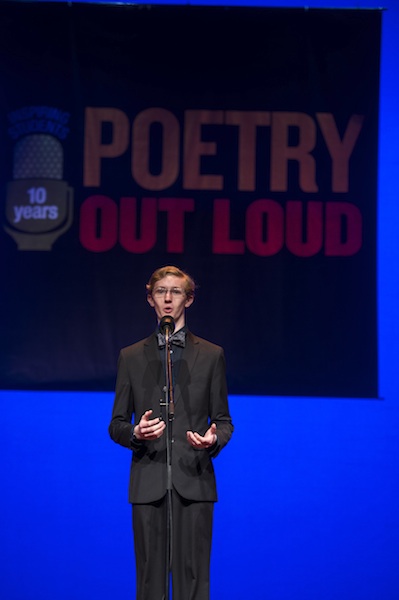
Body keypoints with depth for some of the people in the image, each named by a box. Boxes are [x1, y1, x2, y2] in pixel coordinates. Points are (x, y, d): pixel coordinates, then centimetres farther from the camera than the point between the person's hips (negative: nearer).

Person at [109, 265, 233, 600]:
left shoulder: (211, 355, 11)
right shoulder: (131, 357, 12)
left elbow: (224, 420, 11)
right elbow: (116, 425, 12)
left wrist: (214, 439, -12)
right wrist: (135, 434, -11)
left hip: (194, 481, -1)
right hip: (148, 483, 1)